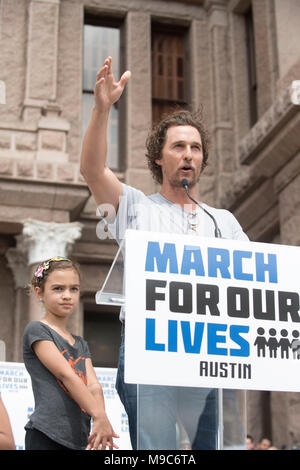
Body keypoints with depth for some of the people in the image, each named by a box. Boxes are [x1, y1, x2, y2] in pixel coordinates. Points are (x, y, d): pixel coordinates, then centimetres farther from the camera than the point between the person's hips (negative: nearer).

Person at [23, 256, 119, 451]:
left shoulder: (81, 344, 21)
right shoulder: (36, 330, 0)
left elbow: (93, 385, 6)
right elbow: (66, 375, -10)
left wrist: (100, 421, -13)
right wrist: (100, 416, -17)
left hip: (78, 440, 6)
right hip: (45, 437, -6)